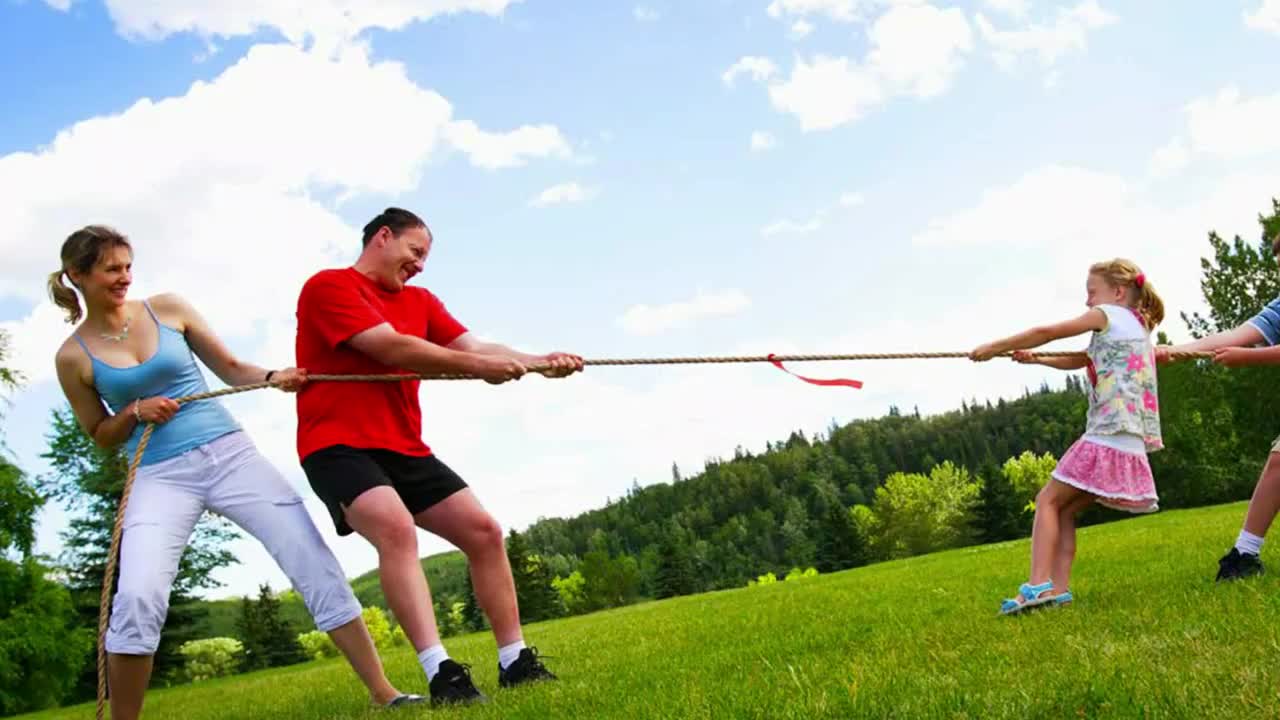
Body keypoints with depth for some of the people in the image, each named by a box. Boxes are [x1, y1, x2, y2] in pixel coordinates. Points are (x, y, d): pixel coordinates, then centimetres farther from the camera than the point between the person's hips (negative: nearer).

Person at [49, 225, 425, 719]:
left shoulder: (167, 309, 5)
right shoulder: (73, 357, 3)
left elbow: (230, 368, 11)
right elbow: (101, 435, 12)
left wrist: (274, 378, -8)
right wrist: (135, 412, -8)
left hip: (230, 454, 1)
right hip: (160, 477, -1)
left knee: (315, 561, -7)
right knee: (137, 598, -22)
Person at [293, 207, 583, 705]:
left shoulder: (420, 301, 16)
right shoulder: (328, 286, -6)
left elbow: (473, 346, 2)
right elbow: (391, 349, -18)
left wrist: (539, 361, -14)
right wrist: (475, 366, -19)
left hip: (404, 450, 8)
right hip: (339, 446, -8)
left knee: (483, 530, 1)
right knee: (397, 529, -32)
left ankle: (515, 662, 9)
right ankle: (440, 673, -35)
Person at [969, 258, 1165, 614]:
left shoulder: (1109, 314, 0)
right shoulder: (1138, 327, 26)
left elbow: (1046, 333, 0)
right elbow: (1078, 361, 33)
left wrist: (994, 347, 8)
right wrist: (1035, 359, 27)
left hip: (1106, 439, -8)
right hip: (1129, 447, 8)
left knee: (1048, 501, -4)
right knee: (1064, 510, 11)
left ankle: (1039, 583, -15)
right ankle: (1058, 588, 1)